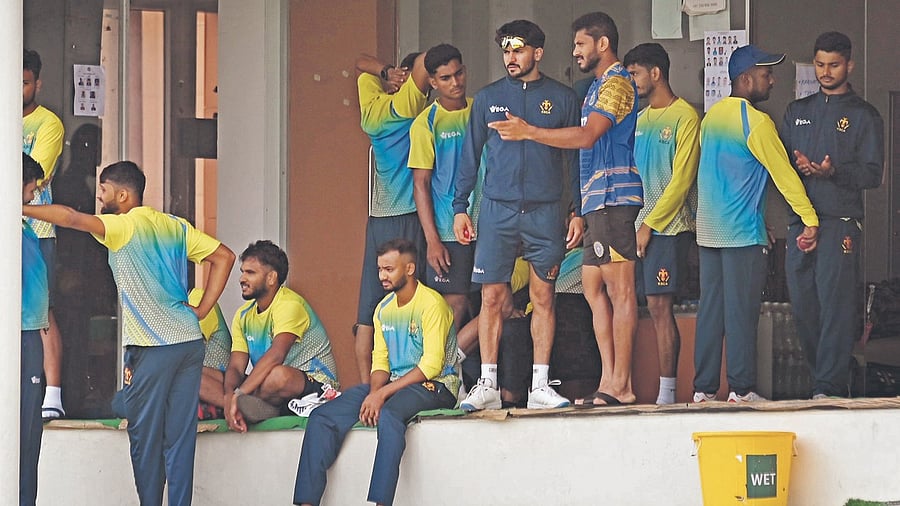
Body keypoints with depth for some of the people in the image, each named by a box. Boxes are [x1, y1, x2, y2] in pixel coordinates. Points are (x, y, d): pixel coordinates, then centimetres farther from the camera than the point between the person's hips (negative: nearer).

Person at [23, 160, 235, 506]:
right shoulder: (176, 227, 14)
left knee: (145, 435, 1)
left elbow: (72, 218, -21)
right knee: (180, 435, 6)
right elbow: (223, 256, 14)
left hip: (153, 347, -7)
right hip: (191, 341, 7)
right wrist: (201, 309, 11)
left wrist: (21, 209, -13)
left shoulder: (124, 226, -6)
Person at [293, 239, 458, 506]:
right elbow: (380, 363, 12)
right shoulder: (384, 309, 15)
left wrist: (382, 394, -19)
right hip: (392, 385, 7)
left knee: (389, 415, -40)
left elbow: (431, 365, -16)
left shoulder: (431, 303, -9)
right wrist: (373, 394, -11)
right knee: (322, 418, -11)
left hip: (433, 386, -7)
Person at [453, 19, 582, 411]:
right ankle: (488, 385, 0)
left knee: (543, 296, 0)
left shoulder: (562, 98, 6)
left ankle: (540, 385, 4)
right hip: (497, 209, 1)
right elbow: (470, 155, 12)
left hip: (546, 212, -1)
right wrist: (460, 207, 5)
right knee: (492, 297, -3)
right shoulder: (488, 98, 9)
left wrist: (579, 211, 1)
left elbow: (576, 157, 7)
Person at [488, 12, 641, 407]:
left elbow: (587, 136, -20)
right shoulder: (599, 86, 24)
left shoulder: (617, 83, -8)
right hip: (597, 200, 11)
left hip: (614, 197, -11)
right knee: (593, 288, 8)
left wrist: (528, 132, -17)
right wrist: (581, 211, 19)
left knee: (619, 289, -10)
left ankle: (621, 385, -11)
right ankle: (608, 380, 7)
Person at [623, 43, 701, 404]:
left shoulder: (685, 117, -4)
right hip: (636, 225, 6)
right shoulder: (639, 119, 19)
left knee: (659, 306, -9)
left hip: (668, 226, -6)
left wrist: (650, 224, -12)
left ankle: (667, 391, -8)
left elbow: (681, 180, -10)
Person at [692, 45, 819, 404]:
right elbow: (783, 173, -12)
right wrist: (810, 220, -8)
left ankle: (703, 389, 7)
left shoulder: (711, 117, 13)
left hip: (708, 231, 7)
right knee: (741, 310, -4)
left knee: (710, 308, 8)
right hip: (743, 233, -7)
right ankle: (741, 390, -3)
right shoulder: (756, 122, -11)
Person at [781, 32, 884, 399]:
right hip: (800, 220, 5)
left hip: (841, 221, -5)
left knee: (835, 303, -11)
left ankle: (830, 386, -14)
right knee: (802, 304, 3)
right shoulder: (797, 112, 20)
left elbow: (873, 173, -1)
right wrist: (796, 166, -5)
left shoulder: (863, 116, 6)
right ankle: (822, 375, 13)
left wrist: (834, 171, -18)